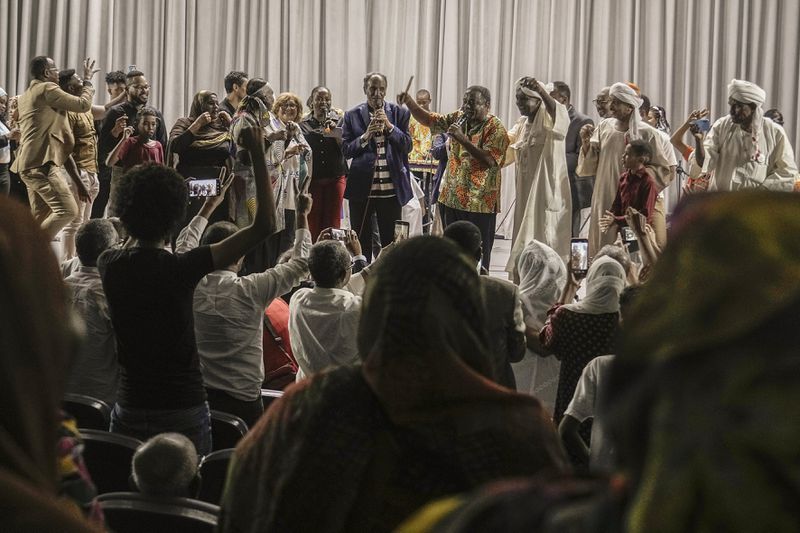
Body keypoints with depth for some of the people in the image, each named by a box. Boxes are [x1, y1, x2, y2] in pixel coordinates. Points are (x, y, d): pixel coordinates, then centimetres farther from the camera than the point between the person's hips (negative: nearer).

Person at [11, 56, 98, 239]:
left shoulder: (25, 96, 24)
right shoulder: (47, 89, -6)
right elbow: (83, 105, -6)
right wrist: (88, 80, 9)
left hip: (29, 164, 11)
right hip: (42, 163, -11)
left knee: (40, 218, 10)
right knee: (67, 210, -17)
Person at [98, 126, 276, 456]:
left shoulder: (109, 265, -4)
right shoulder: (180, 268, -17)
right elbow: (264, 224, -16)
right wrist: (257, 153, -9)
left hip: (129, 412, 4)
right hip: (183, 413, -4)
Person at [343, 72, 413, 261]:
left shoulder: (399, 113, 4)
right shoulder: (352, 115, 4)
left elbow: (407, 146, -1)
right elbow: (346, 150, 0)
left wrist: (389, 126, -13)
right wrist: (366, 136, -15)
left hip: (391, 187, 0)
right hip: (362, 187, 0)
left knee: (391, 242, 5)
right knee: (361, 242, 7)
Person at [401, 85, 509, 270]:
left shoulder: (496, 129, -10)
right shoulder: (458, 118, 9)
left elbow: (488, 160, -21)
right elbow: (428, 119, 10)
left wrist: (462, 138, -26)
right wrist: (409, 102, -6)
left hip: (480, 201, -6)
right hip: (453, 198, 6)